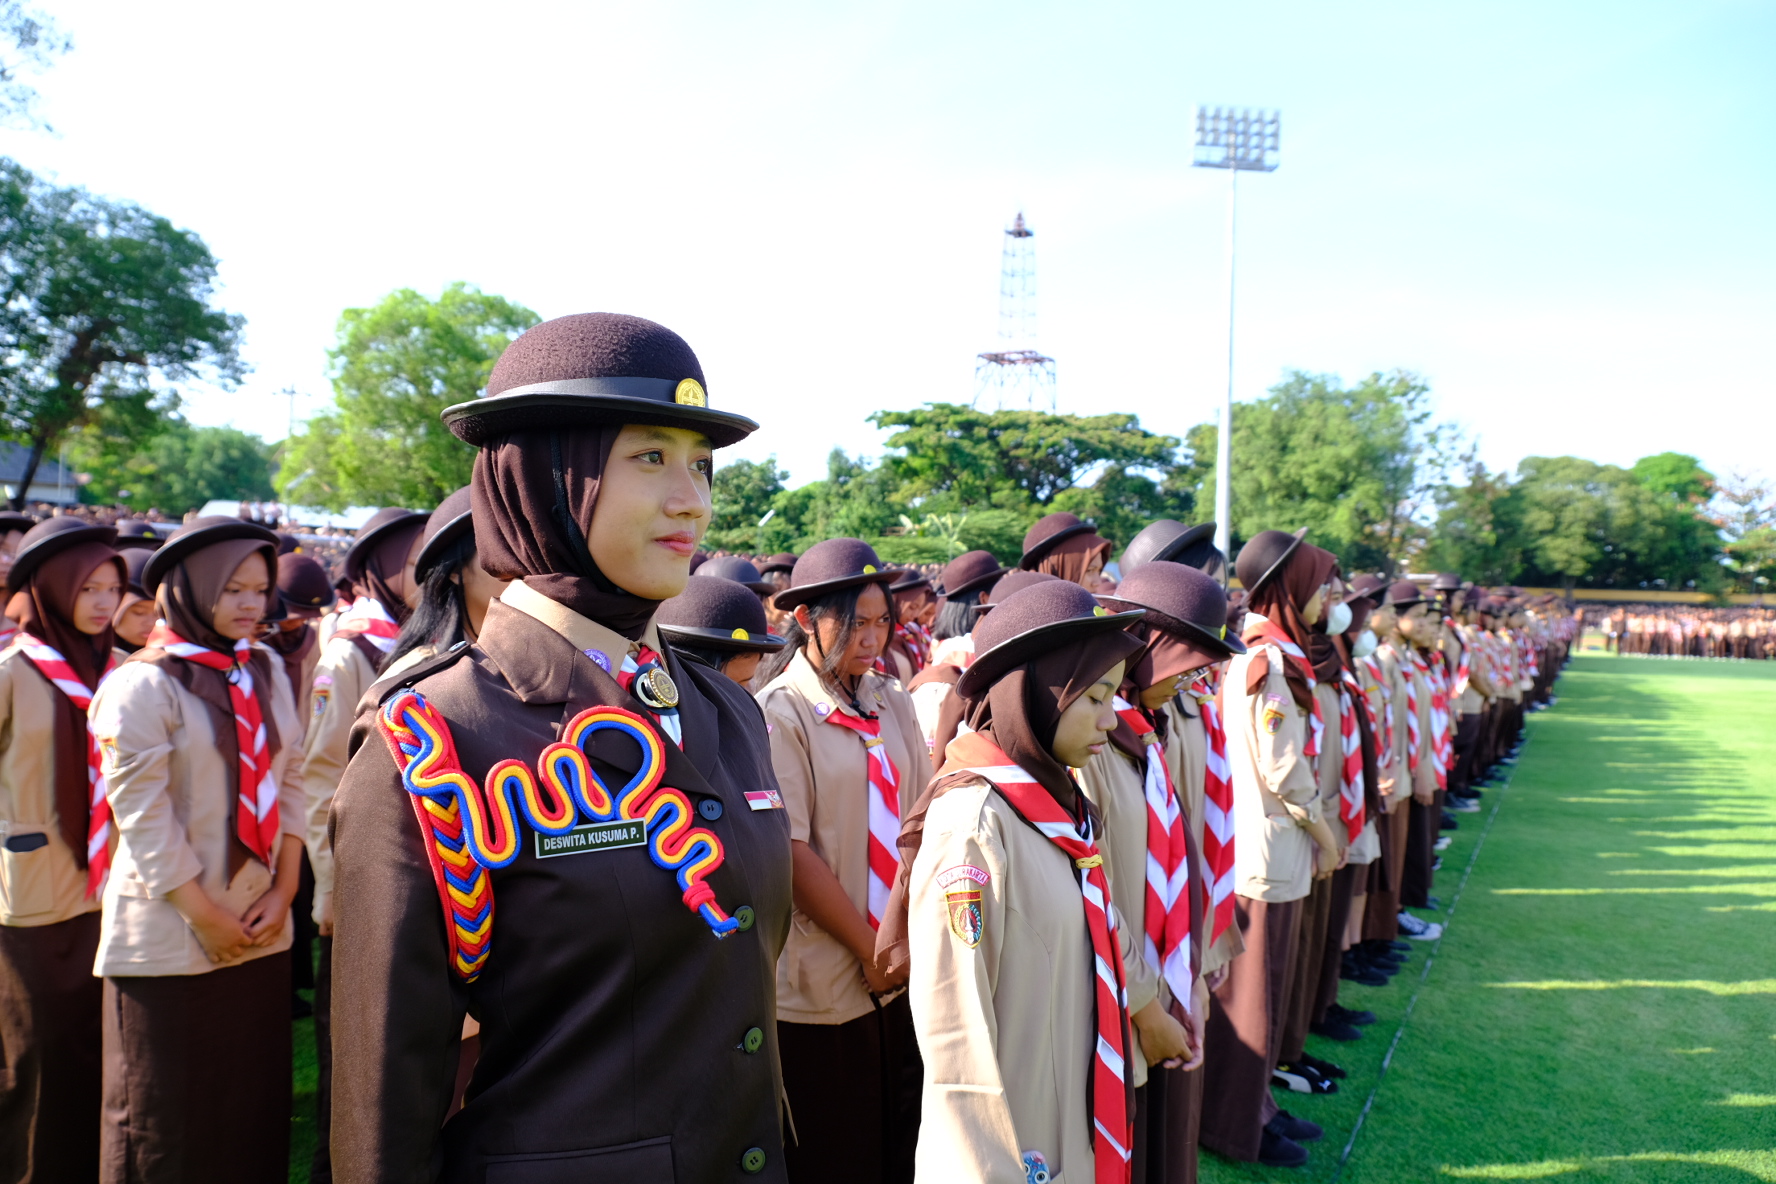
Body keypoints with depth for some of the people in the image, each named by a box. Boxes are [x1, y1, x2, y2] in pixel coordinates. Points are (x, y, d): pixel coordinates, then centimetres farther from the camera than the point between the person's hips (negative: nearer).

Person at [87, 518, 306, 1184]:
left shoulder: (268, 673, 6)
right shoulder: (143, 686, -11)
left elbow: (288, 786, 8)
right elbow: (144, 820, -13)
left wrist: (283, 890, -1)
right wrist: (208, 918, -11)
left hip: (261, 929, 5)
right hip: (169, 936, -5)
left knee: (255, 1101, 13)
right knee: (166, 1116, 8)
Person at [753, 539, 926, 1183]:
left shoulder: (892, 704, 6)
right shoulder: (780, 713, -12)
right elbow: (791, 853, -15)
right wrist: (870, 949, -11)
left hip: (902, 976, 5)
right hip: (822, 983, -5)